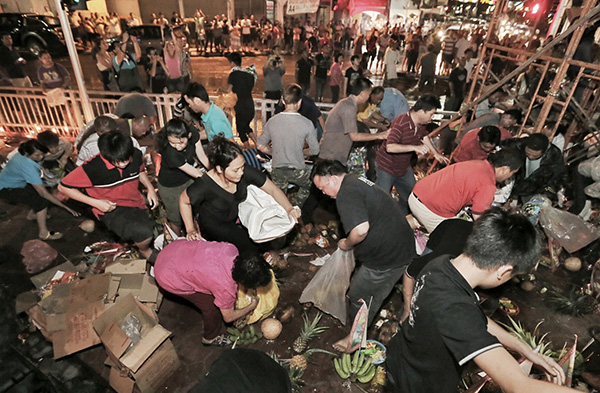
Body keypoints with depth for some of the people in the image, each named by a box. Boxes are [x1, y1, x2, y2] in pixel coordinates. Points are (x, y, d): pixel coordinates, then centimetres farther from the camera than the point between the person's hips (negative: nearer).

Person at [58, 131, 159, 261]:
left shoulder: (136, 155, -9)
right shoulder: (93, 167, -22)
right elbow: (63, 187, -10)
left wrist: (150, 188, -4)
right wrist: (96, 203, -16)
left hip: (136, 204, 5)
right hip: (111, 209, -5)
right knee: (144, 232, -30)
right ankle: (145, 251, 6)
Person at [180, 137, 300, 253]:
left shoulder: (245, 172, -25)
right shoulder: (204, 185, -32)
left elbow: (272, 189, -16)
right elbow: (184, 201, -12)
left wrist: (289, 209, -30)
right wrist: (191, 230, -10)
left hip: (237, 217, 4)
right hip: (214, 225, -4)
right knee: (251, 245, -20)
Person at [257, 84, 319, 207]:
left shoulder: (272, 121, -7)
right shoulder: (307, 123, -14)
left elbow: (261, 146, 3)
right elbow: (315, 151, -5)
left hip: (277, 170, 2)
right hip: (298, 170, -2)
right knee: (308, 185, 30)